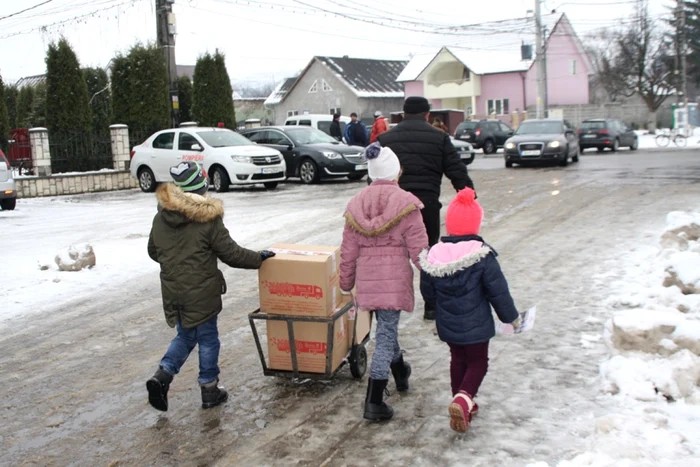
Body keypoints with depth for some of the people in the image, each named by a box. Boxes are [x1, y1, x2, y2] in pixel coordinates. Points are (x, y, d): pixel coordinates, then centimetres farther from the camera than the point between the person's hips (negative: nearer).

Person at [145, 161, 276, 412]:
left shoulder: (161, 217, 1)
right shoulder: (207, 219, -17)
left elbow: (153, 252, 14)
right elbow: (231, 254, -12)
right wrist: (259, 259, 3)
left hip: (172, 293, 5)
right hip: (201, 293, -5)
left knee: (185, 336, 21)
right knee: (208, 339, 10)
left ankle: (162, 375, 3)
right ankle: (209, 390, 20)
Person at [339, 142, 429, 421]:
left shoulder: (356, 205, 4)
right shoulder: (405, 204, -10)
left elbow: (348, 251, 7)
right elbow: (418, 248, -10)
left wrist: (346, 281, 18)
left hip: (367, 279, 5)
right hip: (395, 278, -5)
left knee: (386, 327, 24)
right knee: (386, 334, -2)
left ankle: (400, 372, 47)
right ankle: (374, 402, -4)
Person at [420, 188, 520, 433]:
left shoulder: (434, 255, -6)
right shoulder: (482, 256, -18)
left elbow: (427, 291, 4)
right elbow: (498, 291, -12)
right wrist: (511, 317, 2)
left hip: (447, 325, 4)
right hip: (475, 325, -4)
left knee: (458, 360, 22)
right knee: (478, 362, 10)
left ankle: (462, 404, 28)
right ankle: (464, 399, -13)